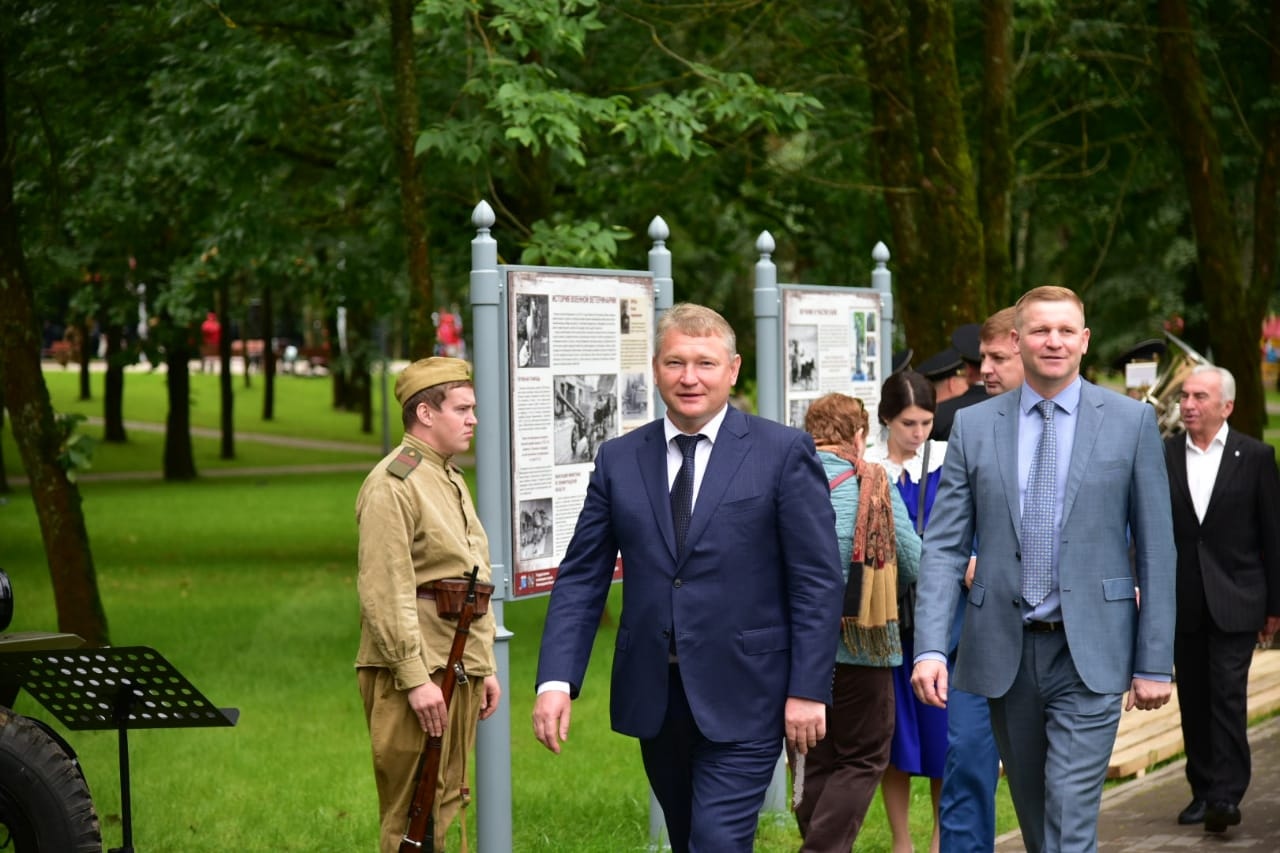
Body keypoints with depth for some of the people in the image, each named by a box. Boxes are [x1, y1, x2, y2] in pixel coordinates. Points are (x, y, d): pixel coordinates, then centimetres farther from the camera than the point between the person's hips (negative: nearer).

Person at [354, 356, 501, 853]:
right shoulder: (392, 484, -13)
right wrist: (415, 678, -22)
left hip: (458, 667, 9)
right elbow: (384, 592, -19)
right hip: (415, 669, -9)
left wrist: (486, 666, 19)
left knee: (445, 805, 14)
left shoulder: (451, 480, 18)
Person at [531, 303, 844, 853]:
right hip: (654, 698, 4)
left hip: (742, 699, -4)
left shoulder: (783, 452, -3)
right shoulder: (619, 460, 7)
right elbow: (582, 577, 6)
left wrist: (808, 689, -10)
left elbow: (818, 580, -5)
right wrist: (556, 680, -5)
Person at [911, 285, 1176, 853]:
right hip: (1004, 651, 3)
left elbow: (1155, 548, 0)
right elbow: (943, 547, 2)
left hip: (1089, 651, -2)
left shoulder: (1131, 421, 0)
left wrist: (1155, 662, -3)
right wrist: (930, 648, -10)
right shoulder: (973, 426, 5)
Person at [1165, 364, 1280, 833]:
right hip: (1181, 603, 3)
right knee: (1193, 700, 8)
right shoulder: (1162, 456, 5)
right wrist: (1149, 591, 0)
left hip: (1234, 601, -3)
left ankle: (1227, 795, -10)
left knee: (1228, 695, -10)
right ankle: (1203, 789, 17)